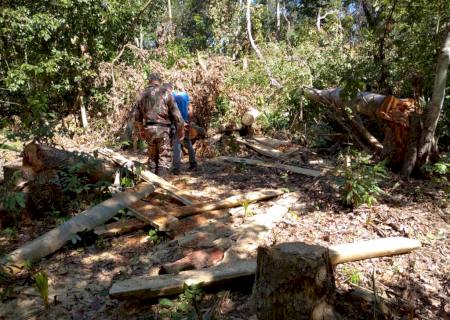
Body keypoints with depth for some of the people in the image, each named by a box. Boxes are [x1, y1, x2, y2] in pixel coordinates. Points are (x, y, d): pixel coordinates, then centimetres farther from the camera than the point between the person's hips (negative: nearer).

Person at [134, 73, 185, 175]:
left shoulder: (142, 95, 9)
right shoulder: (165, 93, -5)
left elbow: (138, 117, 13)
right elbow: (176, 114, -6)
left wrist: (141, 130, 23)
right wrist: (180, 130, 1)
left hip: (148, 129, 5)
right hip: (163, 129, -4)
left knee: (152, 157, 17)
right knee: (164, 157, 1)